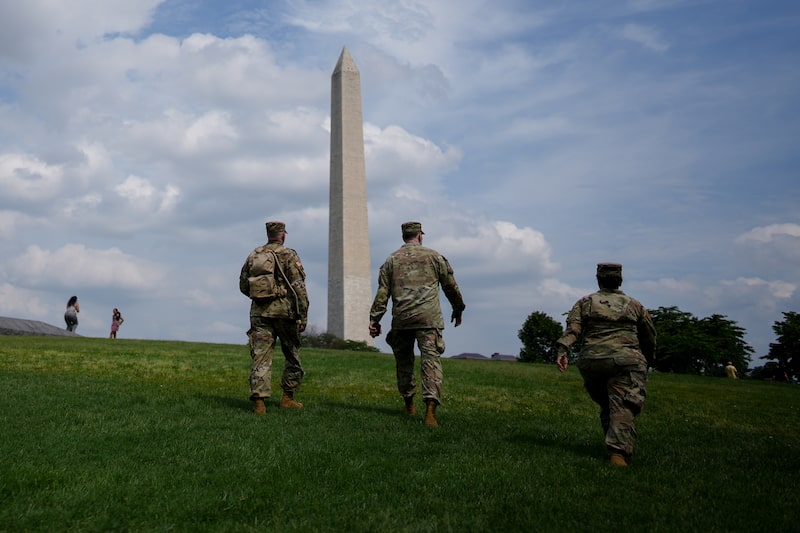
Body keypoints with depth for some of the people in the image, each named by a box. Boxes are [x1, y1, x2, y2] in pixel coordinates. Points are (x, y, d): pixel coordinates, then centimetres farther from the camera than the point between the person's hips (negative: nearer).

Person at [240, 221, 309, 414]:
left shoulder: (253, 256, 12)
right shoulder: (288, 255, -2)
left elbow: (243, 286, 16)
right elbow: (299, 288, -10)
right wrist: (303, 317, -9)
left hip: (259, 312, 4)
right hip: (284, 311, -3)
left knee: (261, 356, 0)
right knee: (293, 356, 13)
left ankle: (259, 401, -10)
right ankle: (287, 397, 16)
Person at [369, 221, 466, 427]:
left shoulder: (392, 259, 12)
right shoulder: (434, 256, 9)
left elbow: (382, 292, 6)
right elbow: (450, 285, 13)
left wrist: (374, 319, 7)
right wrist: (458, 308, 27)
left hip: (401, 318, 2)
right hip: (428, 317, -2)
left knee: (403, 360, 16)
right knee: (431, 359, -7)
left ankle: (409, 405, 27)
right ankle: (430, 408, -21)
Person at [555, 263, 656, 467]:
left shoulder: (585, 303, 14)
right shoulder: (634, 305, 16)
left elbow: (573, 329, -3)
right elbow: (649, 337, 23)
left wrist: (562, 351, -13)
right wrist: (648, 358, 38)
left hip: (592, 360, 2)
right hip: (625, 360, -2)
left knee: (606, 404, 19)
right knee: (622, 407, -8)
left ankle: (616, 446, 22)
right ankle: (618, 451, -23)